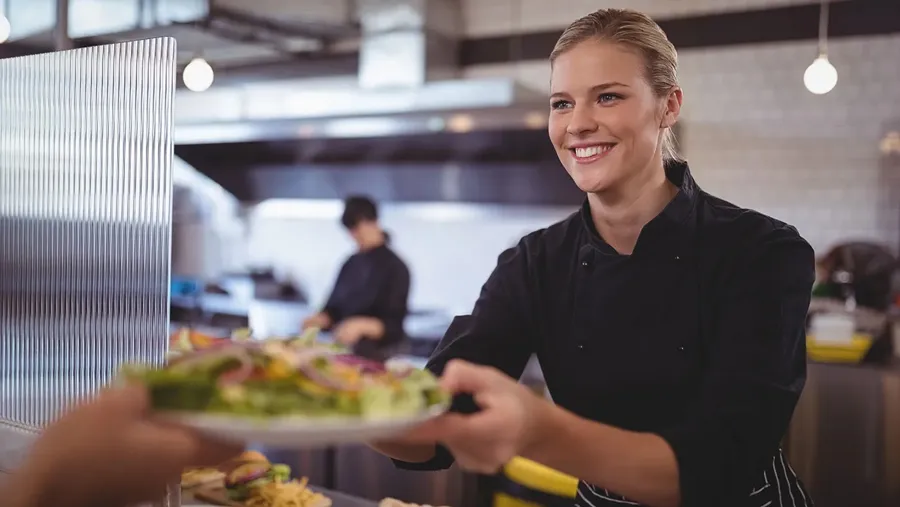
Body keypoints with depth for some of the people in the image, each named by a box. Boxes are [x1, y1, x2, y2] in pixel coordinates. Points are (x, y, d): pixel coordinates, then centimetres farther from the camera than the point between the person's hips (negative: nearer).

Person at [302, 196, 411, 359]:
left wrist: (362, 326, -29)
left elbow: (393, 326, -11)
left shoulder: (395, 268, -6)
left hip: (380, 352, -5)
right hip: (345, 346, 5)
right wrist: (318, 320, -9)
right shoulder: (351, 264, 13)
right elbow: (334, 308, 13)